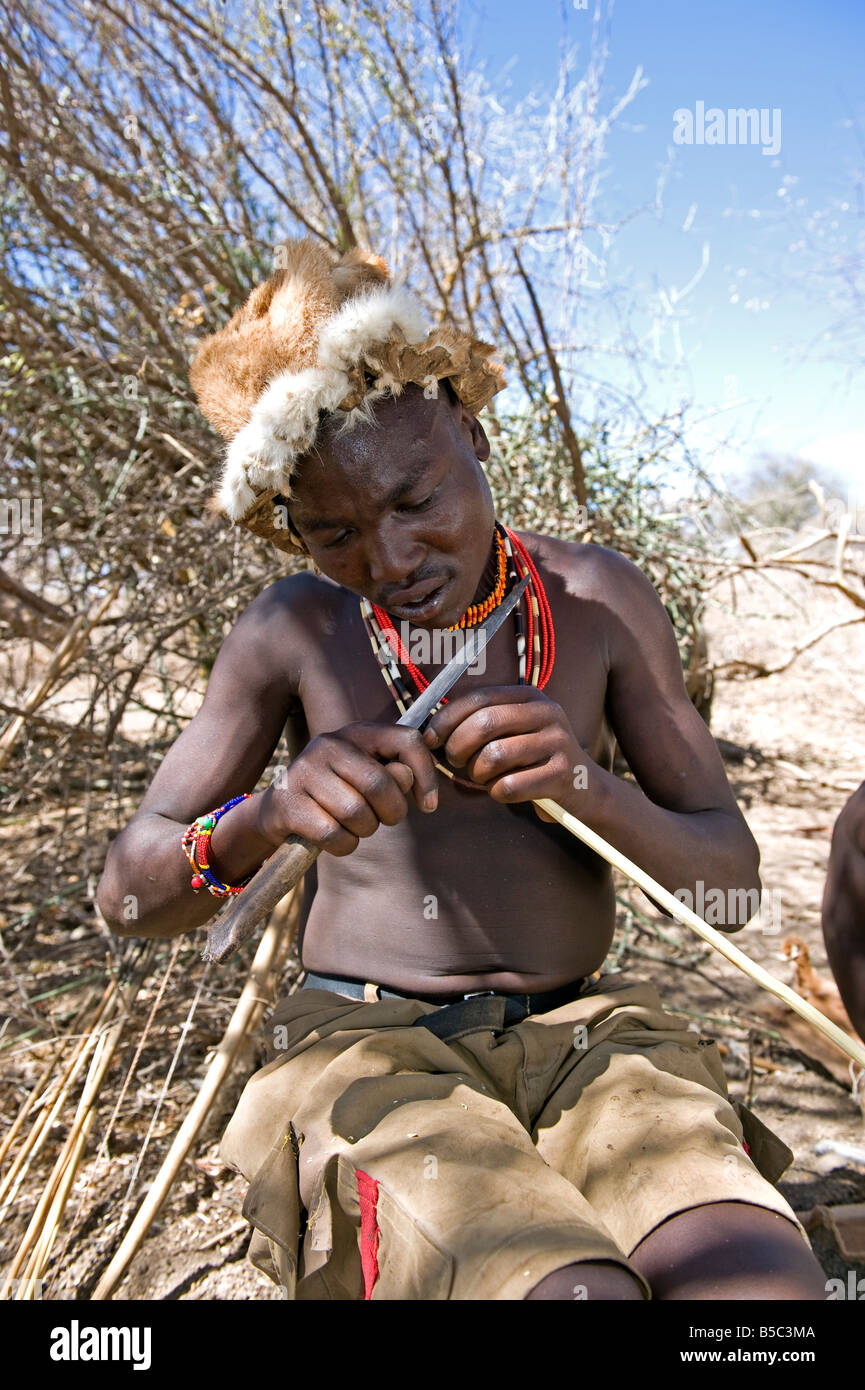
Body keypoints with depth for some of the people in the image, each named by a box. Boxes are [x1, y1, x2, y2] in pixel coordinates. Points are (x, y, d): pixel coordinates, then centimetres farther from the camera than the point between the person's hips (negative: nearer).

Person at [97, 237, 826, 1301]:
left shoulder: (598, 600, -1)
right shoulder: (294, 632, -4)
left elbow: (731, 870, 2)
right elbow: (128, 894, -2)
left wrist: (588, 785, -20)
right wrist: (261, 820, -25)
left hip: (581, 1032, 2)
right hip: (365, 1045, -1)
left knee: (764, 1283, -27)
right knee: (575, 1287, -31)